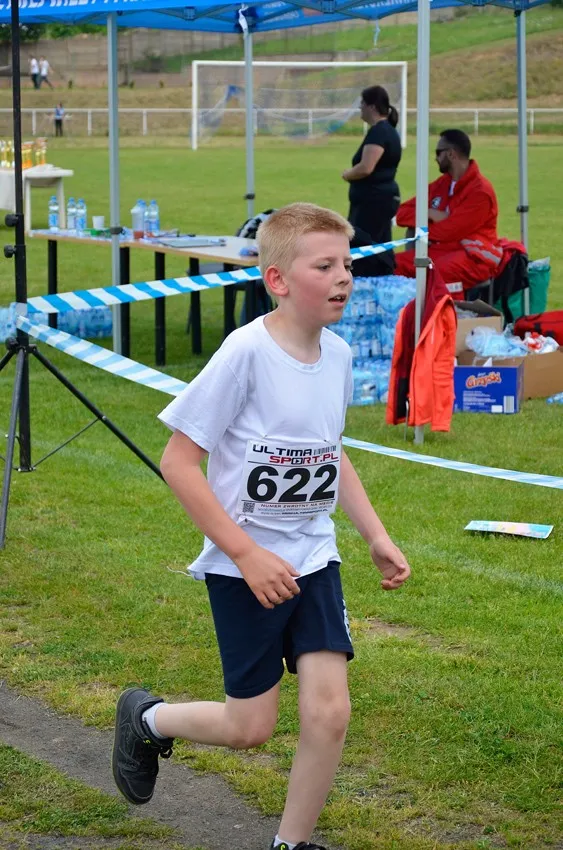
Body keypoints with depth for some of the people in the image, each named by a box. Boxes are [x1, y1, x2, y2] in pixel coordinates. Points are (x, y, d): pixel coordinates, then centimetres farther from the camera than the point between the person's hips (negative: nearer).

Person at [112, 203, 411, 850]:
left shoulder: (338, 354, 1)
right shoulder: (247, 352, -19)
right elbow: (178, 461, -18)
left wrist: (377, 537, 12)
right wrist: (248, 554, -20)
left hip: (313, 559, 5)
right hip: (244, 567, -5)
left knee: (329, 712, -5)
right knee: (251, 727, 1)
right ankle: (147, 718, 31)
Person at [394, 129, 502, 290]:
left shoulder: (480, 191, -9)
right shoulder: (441, 184, 15)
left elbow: (450, 231, -15)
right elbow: (403, 213, 14)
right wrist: (430, 214, -6)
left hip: (474, 257, -8)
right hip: (440, 250, 8)